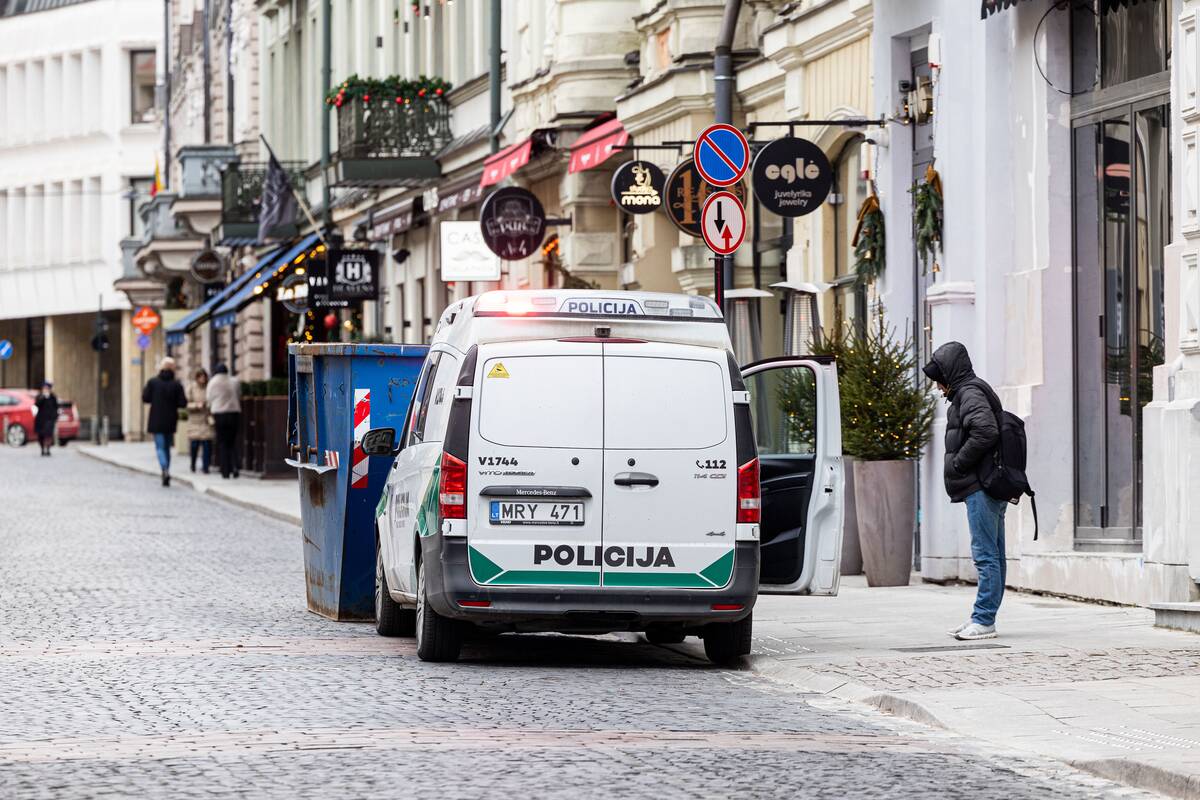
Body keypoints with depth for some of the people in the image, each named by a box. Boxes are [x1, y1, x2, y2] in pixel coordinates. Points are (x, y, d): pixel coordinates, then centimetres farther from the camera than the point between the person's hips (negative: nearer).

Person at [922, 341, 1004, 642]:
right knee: (992, 555, 11)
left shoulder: (970, 394, -10)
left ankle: (984, 620, -10)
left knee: (985, 555, -9)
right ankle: (983, 618, 16)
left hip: (979, 488, -11)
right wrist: (957, 465, 11)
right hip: (990, 487, 11)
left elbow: (986, 432, -25)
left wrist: (958, 464, -16)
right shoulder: (968, 394, 22)